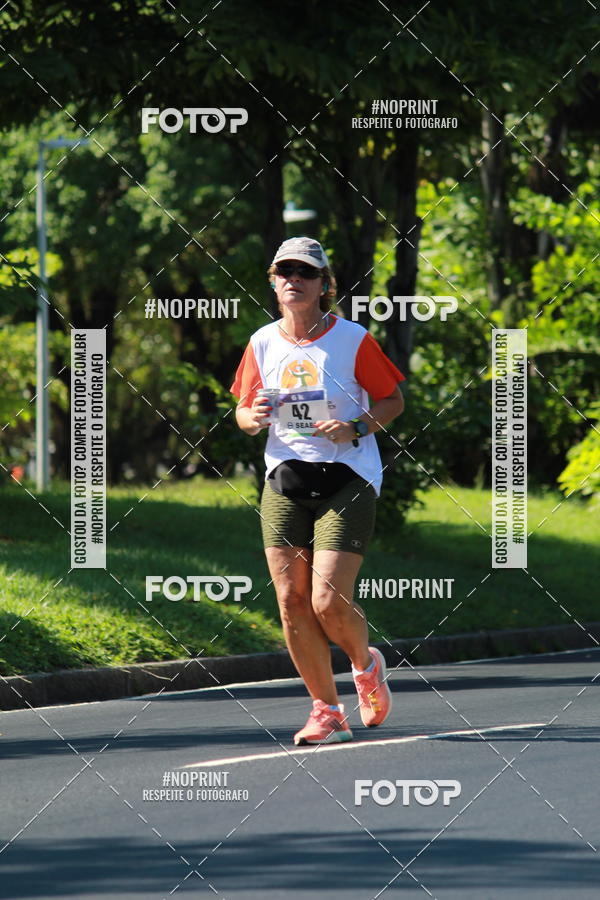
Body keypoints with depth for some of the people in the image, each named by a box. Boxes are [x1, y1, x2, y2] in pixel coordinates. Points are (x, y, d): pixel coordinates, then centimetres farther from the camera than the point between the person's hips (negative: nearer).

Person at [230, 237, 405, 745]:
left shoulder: (352, 339, -5)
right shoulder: (263, 343, 6)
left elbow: (393, 400, 2)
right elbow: (244, 412, 15)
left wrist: (357, 427, -15)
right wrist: (253, 418, -9)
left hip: (346, 480, -4)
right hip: (285, 482, 4)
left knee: (328, 603, -13)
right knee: (292, 602, -2)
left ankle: (367, 665, 20)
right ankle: (327, 711, 11)